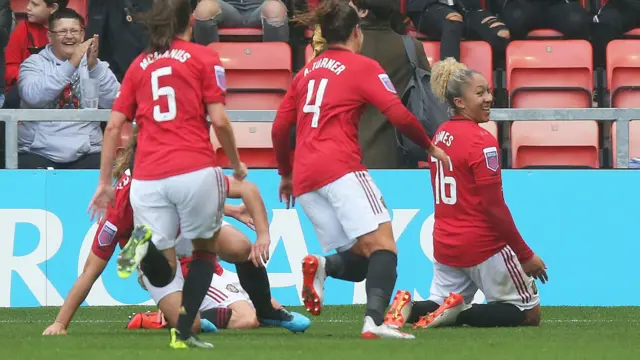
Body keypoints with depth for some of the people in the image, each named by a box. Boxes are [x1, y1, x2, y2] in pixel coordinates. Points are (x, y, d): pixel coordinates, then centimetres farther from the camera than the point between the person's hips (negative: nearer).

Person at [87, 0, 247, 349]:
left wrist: (105, 183, 16)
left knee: (163, 273, 9)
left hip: (148, 178, 3)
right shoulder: (204, 58, 4)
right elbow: (219, 120, -3)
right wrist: (237, 164, 13)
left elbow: (114, 126, 12)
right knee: (205, 249, 18)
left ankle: (145, 241, -25)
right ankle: (183, 332, 2)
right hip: (195, 170, -3)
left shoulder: (139, 65, 16)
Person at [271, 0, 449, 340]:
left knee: (360, 259, 10)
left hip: (305, 176, 7)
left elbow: (279, 129, 21)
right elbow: (399, 116, -5)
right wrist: (430, 147, 9)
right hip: (340, 168, -6)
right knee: (382, 244, -14)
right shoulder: (362, 67, 3)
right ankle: (375, 320, -36)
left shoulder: (307, 72, 21)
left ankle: (321, 266, -20)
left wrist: (286, 174, 34)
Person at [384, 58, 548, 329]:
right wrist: (526, 255, -10)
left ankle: (407, 308, -11)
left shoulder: (440, 135, 7)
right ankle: (458, 313, -13)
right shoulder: (482, 141, -16)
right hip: (483, 246, -7)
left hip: (444, 245, 7)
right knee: (529, 313, 6)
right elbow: (494, 207, -17)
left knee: (437, 308, 20)